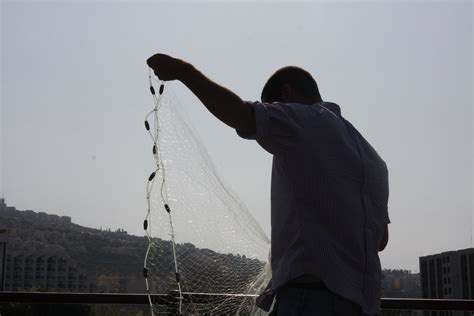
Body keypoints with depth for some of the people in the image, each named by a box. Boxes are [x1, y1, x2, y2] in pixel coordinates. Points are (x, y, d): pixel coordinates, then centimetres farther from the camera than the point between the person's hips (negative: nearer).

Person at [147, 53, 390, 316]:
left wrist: (184, 71, -13)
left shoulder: (305, 120, -3)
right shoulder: (371, 156, 24)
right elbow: (381, 239, 24)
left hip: (312, 294, -9)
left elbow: (241, 115, -22)